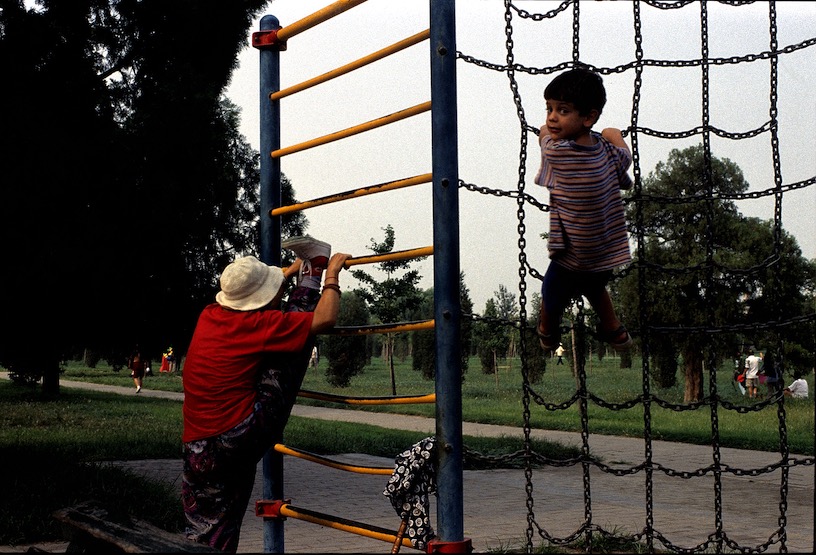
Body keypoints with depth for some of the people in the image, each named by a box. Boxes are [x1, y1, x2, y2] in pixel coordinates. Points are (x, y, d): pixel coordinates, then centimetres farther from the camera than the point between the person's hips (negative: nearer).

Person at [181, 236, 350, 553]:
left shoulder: (209, 316, 9)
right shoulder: (255, 324, -10)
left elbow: (256, 306, 32)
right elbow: (325, 319, -5)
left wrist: (289, 272, 41)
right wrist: (332, 274, 10)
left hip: (197, 451, 6)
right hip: (241, 438, -6)